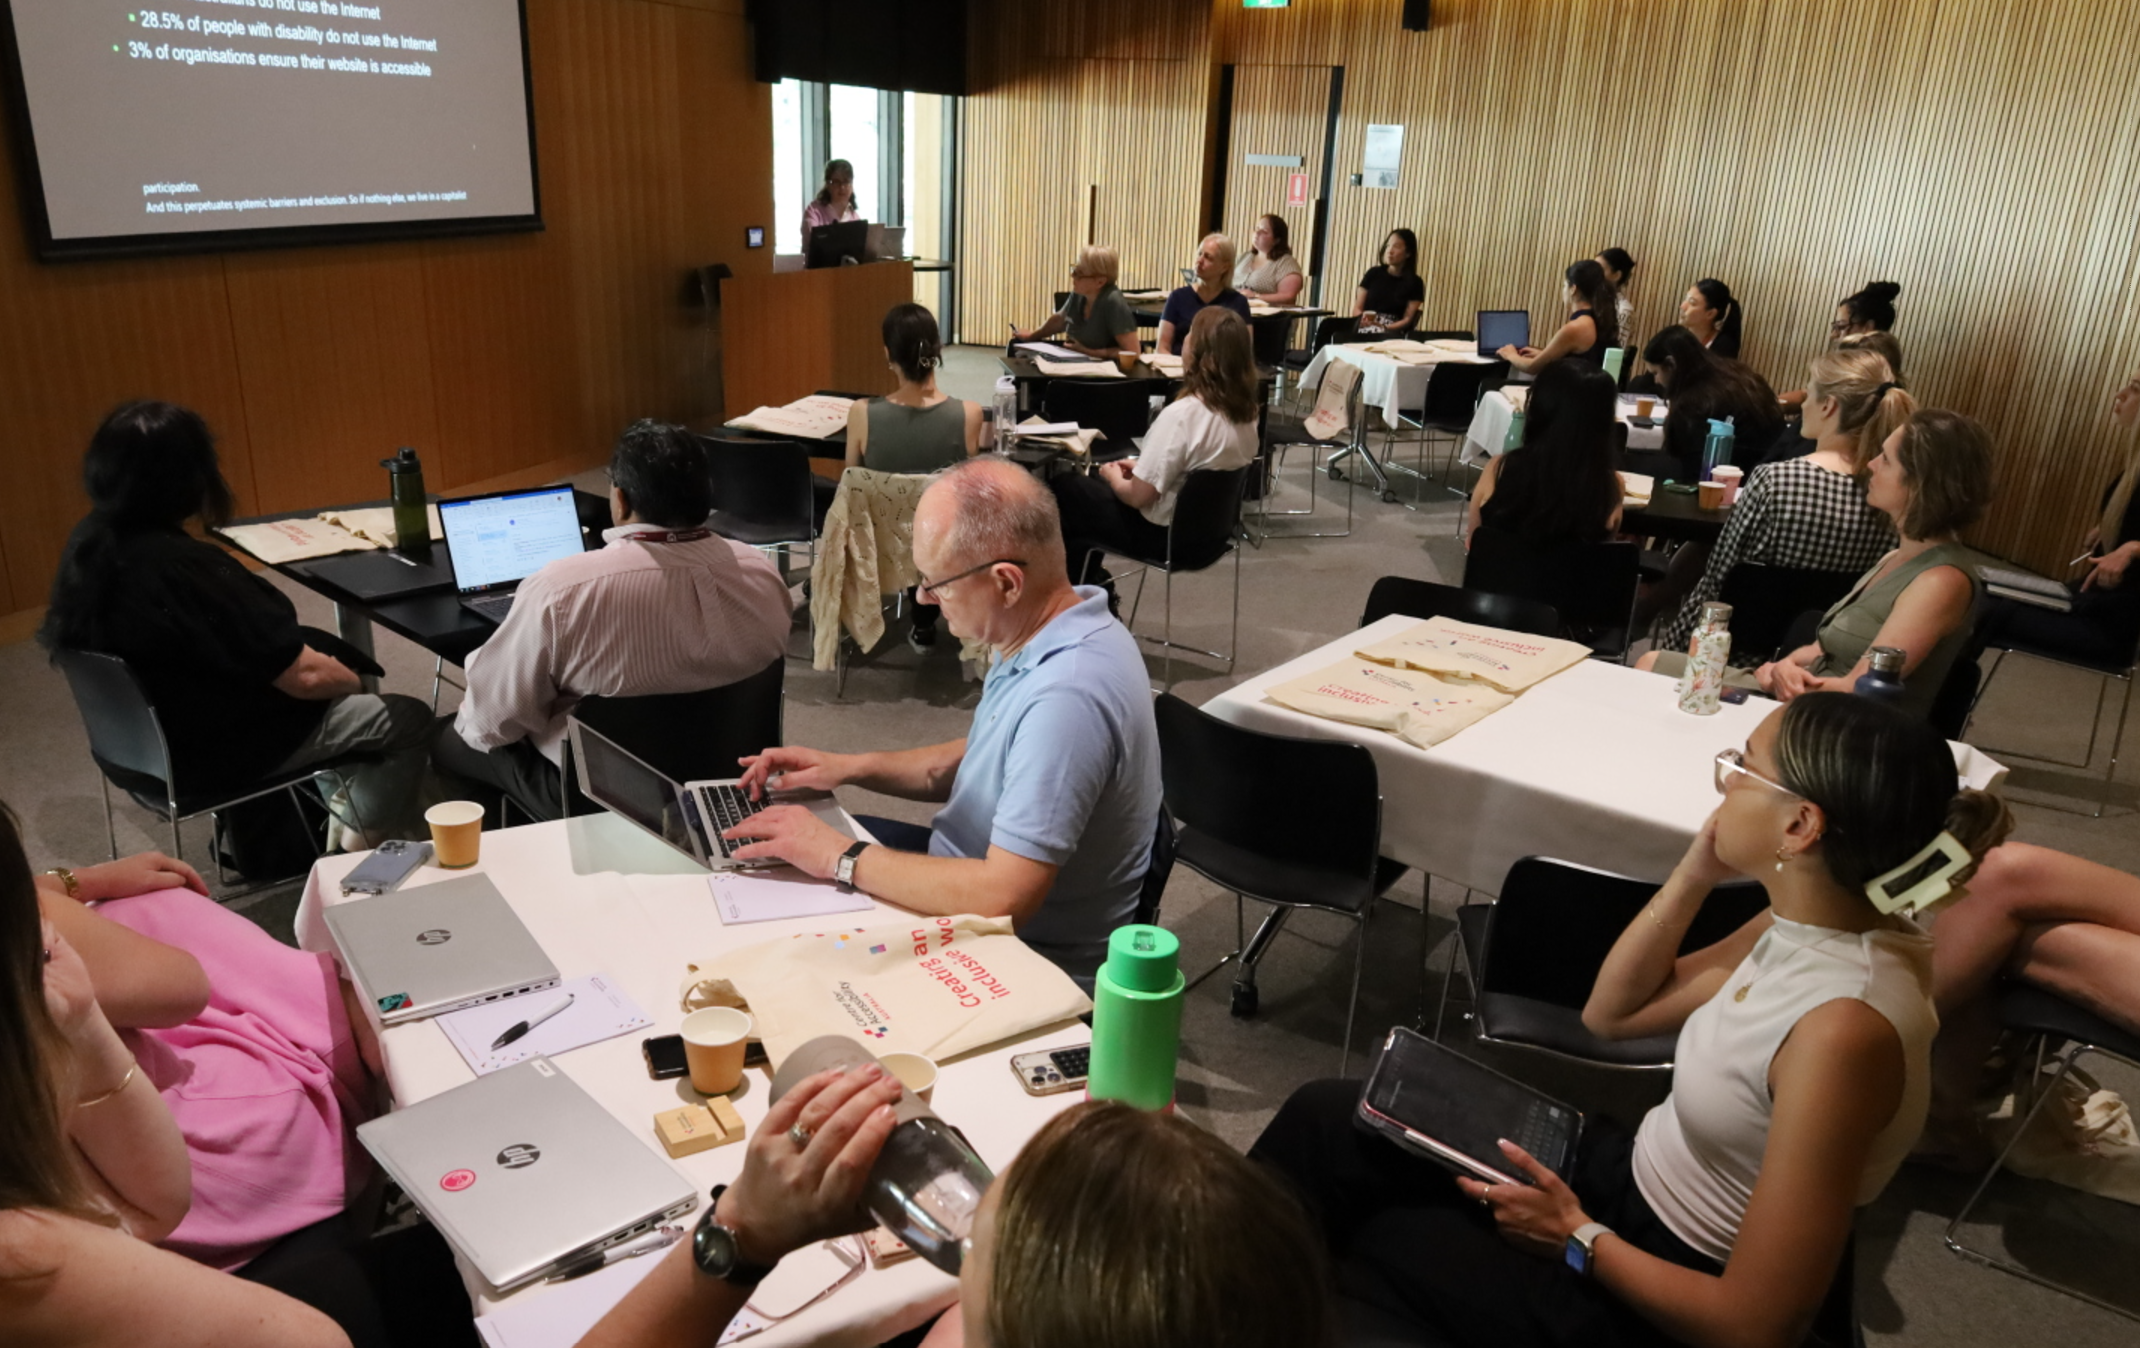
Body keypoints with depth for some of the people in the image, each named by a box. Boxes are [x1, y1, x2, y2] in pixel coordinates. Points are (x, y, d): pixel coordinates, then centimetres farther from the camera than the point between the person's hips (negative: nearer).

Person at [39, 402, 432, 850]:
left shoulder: (87, 543, -7)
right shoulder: (188, 568, -34)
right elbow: (305, 675, -29)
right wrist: (353, 682, -5)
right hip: (216, 749, -9)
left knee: (319, 643, 25)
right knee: (408, 718, 4)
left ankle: (343, 797, 31)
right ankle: (366, 838, 22)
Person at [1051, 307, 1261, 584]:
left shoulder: (1182, 415, -29)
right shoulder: (1246, 412, -6)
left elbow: (1138, 496, -23)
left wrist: (1114, 478, -1)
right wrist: (1142, 467, 11)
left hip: (1162, 534, -8)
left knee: (1063, 489, 14)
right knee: (1091, 484, 27)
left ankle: (1086, 587, 27)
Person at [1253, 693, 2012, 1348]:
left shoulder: (1843, 1029, -33)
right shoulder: (1804, 928, -8)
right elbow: (1614, 1012, 6)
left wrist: (1579, 1239, -15)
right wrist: (1695, 875, -7)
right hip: (1629, 1181, 8)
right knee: (1325, 1118, 8)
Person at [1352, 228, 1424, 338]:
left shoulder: (1414, 283, 9)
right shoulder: (1374, 273, 13)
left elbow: (1408, 319, 2)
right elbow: (1357, 308, 11)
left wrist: (1385, 328, -17)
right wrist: (1363, 320, -13)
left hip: (1391, 335, -1)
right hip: (1364, 332, 1)